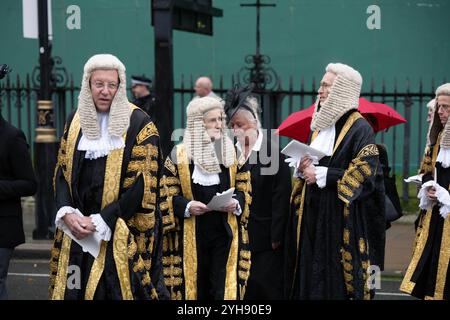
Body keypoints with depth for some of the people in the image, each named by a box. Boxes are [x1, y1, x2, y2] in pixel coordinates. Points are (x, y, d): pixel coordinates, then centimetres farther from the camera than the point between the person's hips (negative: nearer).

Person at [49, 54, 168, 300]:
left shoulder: (139, 124, -5)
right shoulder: (76, 121, 11)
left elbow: (143, 186, -10)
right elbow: (62, 173, 11)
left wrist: (98, 221, -13)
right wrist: (67, 213, -8)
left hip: (123, 236, -4)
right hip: (76, 231, 4)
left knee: (116, 290, -3)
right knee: (75, 289, 4)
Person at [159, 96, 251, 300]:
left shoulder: (232, 152, 6)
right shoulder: (179, 154, -1)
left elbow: (244, 190, 9)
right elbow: (167, 195, 0)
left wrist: (236, 203, -12)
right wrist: (186, 206, -19)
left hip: (225, 232, 1)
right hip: (191, 235, -1)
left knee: (226, 290, -4)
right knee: (196, 289, 7)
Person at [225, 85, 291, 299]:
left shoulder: (273, 151, -7)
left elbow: (281, 198, -10)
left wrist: (276, 237, -12)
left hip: (264, 238, -5)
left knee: (267, 290, 0)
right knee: (243, 291, 6)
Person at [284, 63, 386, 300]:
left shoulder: (360, 128, -9)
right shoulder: (319, 125, 15)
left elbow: (365, 176, -17)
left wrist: (321, 175, -16)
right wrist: (303, 168, -1)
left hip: (341, 218, -7)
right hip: (312, 216, 7)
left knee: (335, 279, -4)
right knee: (310, 277, 7)